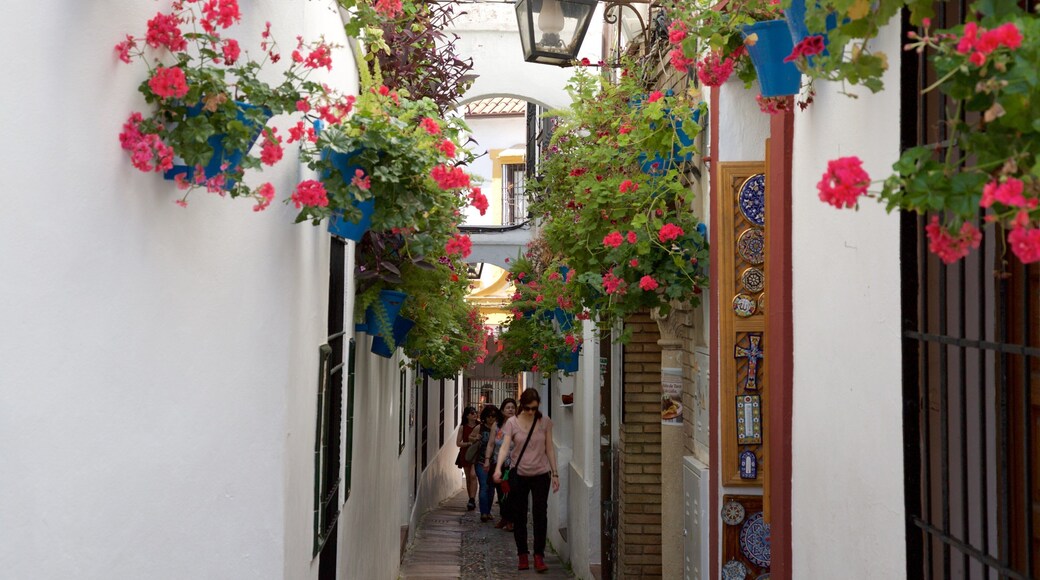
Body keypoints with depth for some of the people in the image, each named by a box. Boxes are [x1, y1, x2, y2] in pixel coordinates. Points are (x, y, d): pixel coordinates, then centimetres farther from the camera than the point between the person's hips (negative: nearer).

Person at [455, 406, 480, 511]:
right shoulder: (463, 428, 3)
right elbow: (458, 443, 1)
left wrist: (477, 440, -14)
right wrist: (469, 443, -12)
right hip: (465, 454, 2)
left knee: (473, 475, -19)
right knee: (468, 478, 8)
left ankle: (472, 500, -20)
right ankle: (472, 500, 18)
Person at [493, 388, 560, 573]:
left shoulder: (545, 422, -1)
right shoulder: (512, 423, -5)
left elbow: (549, 449, 5)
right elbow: (505, 447, -14)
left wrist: (555, 473, 3)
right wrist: (498, 468, -30)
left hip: (540, 475, 0)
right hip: (518, 474, 0)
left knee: (540, 515, -5)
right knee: (519, 516, 7)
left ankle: (539, 556, 4)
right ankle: (522, 555, 20)